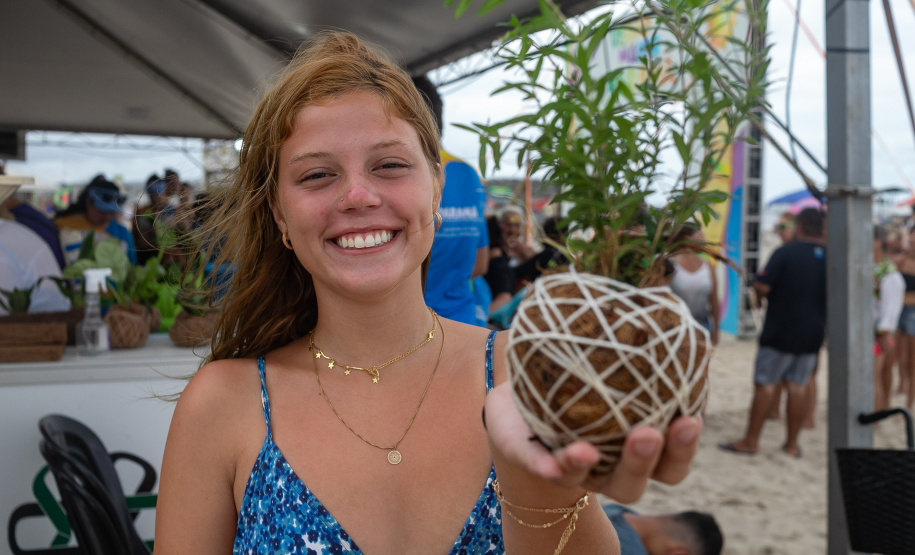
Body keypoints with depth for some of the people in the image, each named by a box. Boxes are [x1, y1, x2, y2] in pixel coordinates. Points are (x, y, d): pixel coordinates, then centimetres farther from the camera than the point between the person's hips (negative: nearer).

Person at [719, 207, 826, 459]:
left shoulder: (785, 252, -13)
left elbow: (762, 287, -17)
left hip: (780, 331, -4)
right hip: (813, 333, 5)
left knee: (765, 383, 1)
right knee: (798, 385, 9)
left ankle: (750, 440, 6)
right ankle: (792, 443, 14)